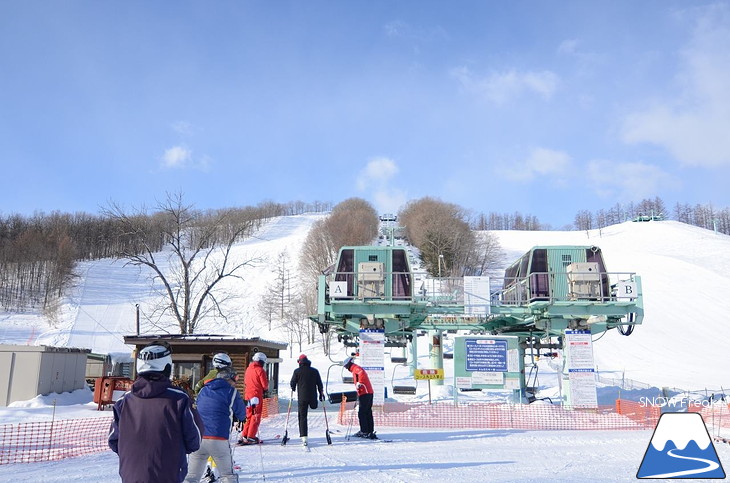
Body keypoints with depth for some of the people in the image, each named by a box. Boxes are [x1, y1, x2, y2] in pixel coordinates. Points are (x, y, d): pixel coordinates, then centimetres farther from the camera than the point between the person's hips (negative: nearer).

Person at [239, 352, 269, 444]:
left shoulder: (248, 369, 9)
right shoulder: (260, 370, -12)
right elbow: (265, 385, -11)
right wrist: (265, 389, 10)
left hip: (248, 395, 7)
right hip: (257, 396, -7)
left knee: (248, 416, 15)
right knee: (256, 416, 0)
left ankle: (244, 436, 14)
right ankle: (251, 437, -1)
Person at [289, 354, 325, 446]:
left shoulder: (297, 371, -1)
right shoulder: (315, 371, 7)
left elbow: (292, 383, 3)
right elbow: (319, 384, 11)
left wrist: (293, 390, 25)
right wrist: (321, 394, 22)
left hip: (302, 397, -2)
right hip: (313, 396, 2)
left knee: (302, 416, 0)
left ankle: (303, 437, -8)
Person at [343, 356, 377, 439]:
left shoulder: (356, 369, -7)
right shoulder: (357, 369, 24)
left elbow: (361, 373, -29)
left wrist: (359, 383, -27)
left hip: (364, 394, -10)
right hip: (369, 393, 10)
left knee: (361, 413, -4)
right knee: (368, 413, 10)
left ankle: (364, 432, -1)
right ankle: (370, 432, 12)